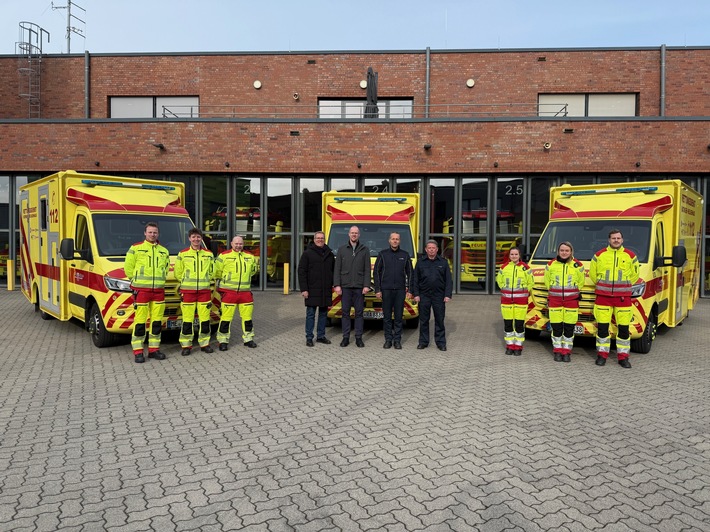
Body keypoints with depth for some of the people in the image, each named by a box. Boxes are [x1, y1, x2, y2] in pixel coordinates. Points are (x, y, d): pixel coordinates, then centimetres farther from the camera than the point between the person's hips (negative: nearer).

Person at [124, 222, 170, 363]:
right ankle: (138, 351, 0)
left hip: (159, 290, 4)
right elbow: (128, 267, 3)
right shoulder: (135, 248, 1)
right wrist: (136, 280, 3)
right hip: (141, 289, -4)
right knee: (140, 321, -6)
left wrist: (159, 280, 13)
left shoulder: (164, 251, 14)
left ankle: (154, 349, 14)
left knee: (157, 321, 5)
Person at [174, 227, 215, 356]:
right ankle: (186, 345, 6)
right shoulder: (182, 254, 3)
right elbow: (178, 273, 9)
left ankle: (204, 343, 14)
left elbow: (212, 272, 18)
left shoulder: (209, 254, 9)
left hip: (204, 290, 2)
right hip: (187, 291, -2)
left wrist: (204, 281, 12)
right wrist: (186, 282, 11)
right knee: (187, 319, -3)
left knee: (205, 319, 3)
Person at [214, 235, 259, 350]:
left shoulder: (249, 257, 11)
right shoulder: (224, 256, -2)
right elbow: (217, 271, 6)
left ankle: (248, 338, 23)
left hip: (245, 292, 4)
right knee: (226, 317, -3)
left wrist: (256, 265, 13)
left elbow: (252, 271, 29)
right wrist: (220, 282, 9)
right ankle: (223, 341, 8)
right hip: (229, 292, -4)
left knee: (247, 316, 10)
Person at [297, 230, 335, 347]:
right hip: (312, 290, -4)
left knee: (323, 313, 11)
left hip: (326, 290, 4)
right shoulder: (307, 253, -2)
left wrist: (334, 285, 7)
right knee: (310, 314, 1)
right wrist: (304, 289, -12)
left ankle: (321, 336, 21)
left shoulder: (329, 254, 11)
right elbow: (301, 272, -6)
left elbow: (334, 270, 17)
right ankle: (309, 338, 8)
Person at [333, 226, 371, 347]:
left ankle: (358, 338, 11)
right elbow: (337, 269, 4)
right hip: (345, 287, 0)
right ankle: (345, 337, 11)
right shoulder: (342, 249, 7)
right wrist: (337, 285, -4)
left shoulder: (364, 250, 6)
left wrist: (366, 285, -6)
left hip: (359, 287, 0)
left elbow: (367, 269, 2)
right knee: (345, 312, 4)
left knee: (359, 312, 3)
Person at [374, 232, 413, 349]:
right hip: (386, 290, -1)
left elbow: (409, 273, 11)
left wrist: (409, 290, 3)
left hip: (400, 290, 1)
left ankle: (397, 340, 11)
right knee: (387, 316, 4)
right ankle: (388, 339, 12)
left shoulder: (405, 255, 9)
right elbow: (376, 272, 5)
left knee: (399, 316, 3)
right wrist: (377, 290, -2)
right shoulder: (382, 254, 5)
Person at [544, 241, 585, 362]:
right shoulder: (551, 265, 5)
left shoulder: (578, 266, 3)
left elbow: (580, 283, 12)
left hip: (572, 300, 0)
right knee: (556, 327, 1)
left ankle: (566, 351, 12)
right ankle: (557, 351, 12)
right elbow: (547, 281, 15)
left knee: (569, 328, 1)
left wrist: (573, 293, 11)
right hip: (555, 300, 0)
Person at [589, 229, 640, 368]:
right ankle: (602, 354, 13)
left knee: (623, 328, 1)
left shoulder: (630, 256, 6)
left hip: (623, 297, 0)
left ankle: (623, 356, 11)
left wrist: (625, 286, 10)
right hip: (603, 296, 0)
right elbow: (592, 273, 14)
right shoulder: (599, 255, 5)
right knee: (602, 327, 2)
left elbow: (635, 274, 15)